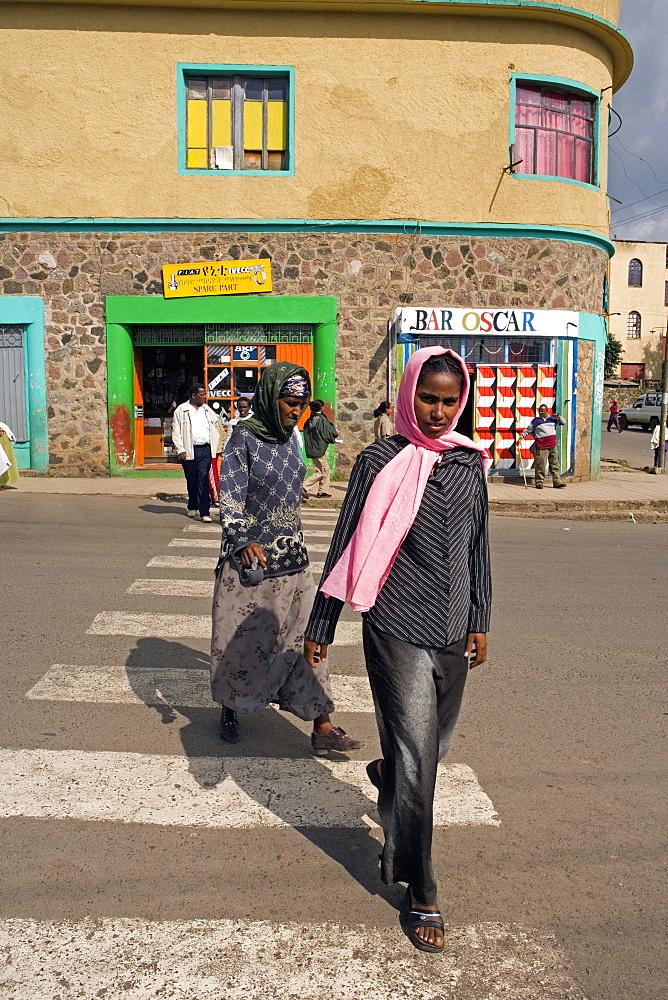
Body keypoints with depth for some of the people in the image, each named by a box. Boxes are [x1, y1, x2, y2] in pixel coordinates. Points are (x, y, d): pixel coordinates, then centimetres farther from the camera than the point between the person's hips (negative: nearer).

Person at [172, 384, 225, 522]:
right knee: (191, 480, 9)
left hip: (205, 449, 1)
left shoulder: (207, 410, 15)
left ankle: (204, 512, -10)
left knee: (203, 480, -7)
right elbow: (176, 432, 1)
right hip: (189, 451, -1)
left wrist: (218, 447, 11)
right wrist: (180, 450, -8)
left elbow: (217, 428, 18)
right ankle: (192, 507, 28)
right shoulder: (181, 410, 3)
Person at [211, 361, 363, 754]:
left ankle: (322, 728, 7)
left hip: (291, 557, 5)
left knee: (303, 634, 4)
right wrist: (244, 542, -35)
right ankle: (230, 710, 30)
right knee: (241, 635, 8)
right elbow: (230, 497, -18)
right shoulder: (244, 437, -11)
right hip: (250, 557, -5)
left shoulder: (291, 437, 8)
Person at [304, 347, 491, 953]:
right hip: (397, 631, -5)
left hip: (452, 631, 5)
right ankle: (421, 894, 17)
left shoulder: (469, 464, 5)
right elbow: (348, 546, -3)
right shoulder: (380, 462, -7)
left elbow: (478, 545, 14)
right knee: (416, 755, -1)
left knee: (435, 743, 19)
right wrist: (321, 626, 0)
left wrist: (480, 621, 15)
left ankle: (385, 775, 55)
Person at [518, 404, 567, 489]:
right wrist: (520, 437, 1)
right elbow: (527, 430, 8)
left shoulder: (552, 419, 13)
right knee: (541, 465, -7)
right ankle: (539, 483, -1)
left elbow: (563, 422, 18)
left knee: (555, 465, 6)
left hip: (553, 446, 4)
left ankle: (557, 482, 10)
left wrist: (558, 417, -1)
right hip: (542, 447, -4)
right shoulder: (535, 421, 2)